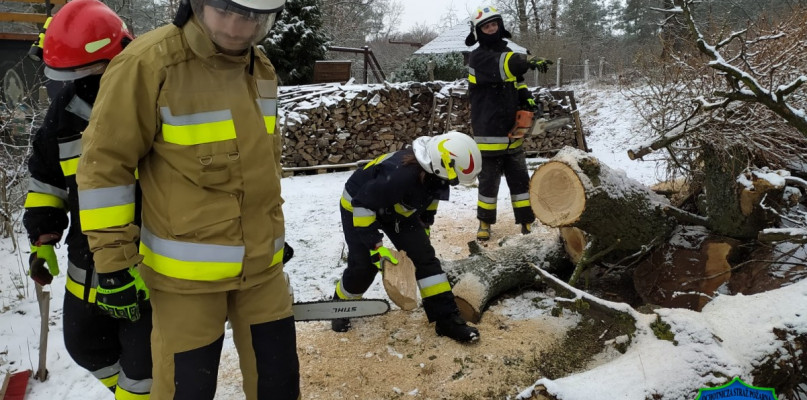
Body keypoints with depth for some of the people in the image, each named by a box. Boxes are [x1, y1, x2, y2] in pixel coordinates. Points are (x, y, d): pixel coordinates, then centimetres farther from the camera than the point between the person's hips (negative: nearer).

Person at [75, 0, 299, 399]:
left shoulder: (262, 70, 5)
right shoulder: (147, 63, -16)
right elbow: (104, 164, -12)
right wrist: (113, 259, -11)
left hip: (262, 265, 6)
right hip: (186, 272, -6)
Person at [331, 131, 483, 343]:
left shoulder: (433, 171, -19)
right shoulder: (399, 175, -43)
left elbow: (431, 195, 6)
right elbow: (363, 206, -34)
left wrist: (424, 225, 13)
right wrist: (375, 246, -31)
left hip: (398, 209, 6)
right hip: (358, 208, -6)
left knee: (424, 256, -5)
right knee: (364, 266, -10)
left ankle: (446, 319, -1)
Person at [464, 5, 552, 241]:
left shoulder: (507, 52, 12)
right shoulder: (478, 58, -12)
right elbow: (502, 66, -33)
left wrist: (527, 100, 1)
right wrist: (528, 61, -50)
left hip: (512, 132, 6)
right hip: (489, 134, -6)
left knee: (520, 178, 9)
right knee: (489, 181, 4)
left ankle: (527, 221, 17)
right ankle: (485, 222, 20)